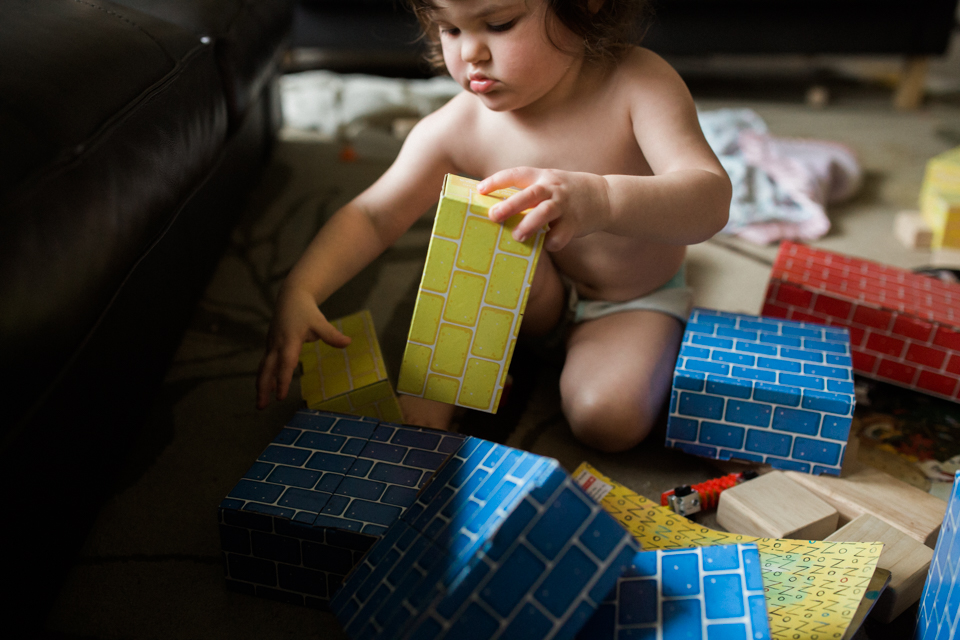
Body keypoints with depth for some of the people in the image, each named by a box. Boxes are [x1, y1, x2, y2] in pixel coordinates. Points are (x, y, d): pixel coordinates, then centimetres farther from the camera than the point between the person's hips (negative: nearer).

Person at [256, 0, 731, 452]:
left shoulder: (636, 84, -29)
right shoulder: (459, 128, -22)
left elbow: (710, 200, -42)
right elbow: (371, 216, -17)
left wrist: (602, 199, -62)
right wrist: (299, 291, -34)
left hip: (635, 300, -2)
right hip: (535, 296, 2)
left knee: (608, 419, -27)